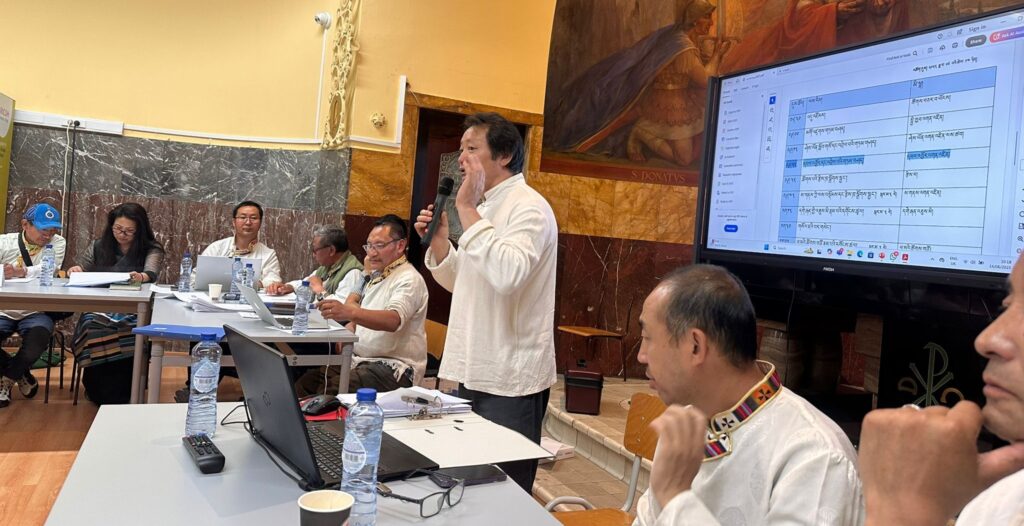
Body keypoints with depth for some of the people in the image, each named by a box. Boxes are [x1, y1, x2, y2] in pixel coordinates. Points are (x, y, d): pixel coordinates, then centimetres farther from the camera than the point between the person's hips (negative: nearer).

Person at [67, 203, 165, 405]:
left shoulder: (151, 249, 8)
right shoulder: (99, 247, 18)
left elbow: (152, 272, -12)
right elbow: (79, 273, 23)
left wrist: (141, 277, -37)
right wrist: (75, 270, -3)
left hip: (134, 312, -2)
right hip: (99, 308, 2)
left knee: (128, 330, -37)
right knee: (94, 327, -34)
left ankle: (121, 395, -21)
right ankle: (103, 395, -20)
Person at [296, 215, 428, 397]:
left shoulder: (409, 279, -12)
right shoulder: (377, 276, 18)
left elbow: (394, 320, -31)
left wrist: (350, 313, -46)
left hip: (393, 367, -9)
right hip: (360, 359, 9)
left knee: (330, 391, -30)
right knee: (304, 383, -8)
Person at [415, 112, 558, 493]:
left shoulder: (528, 207, -14)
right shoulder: (485, 208, 16)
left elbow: (507, 275, -33)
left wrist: (467, 209, -25)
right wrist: (439, 243, 4)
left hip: (510, 380, -9)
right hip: (475, 372, 9)